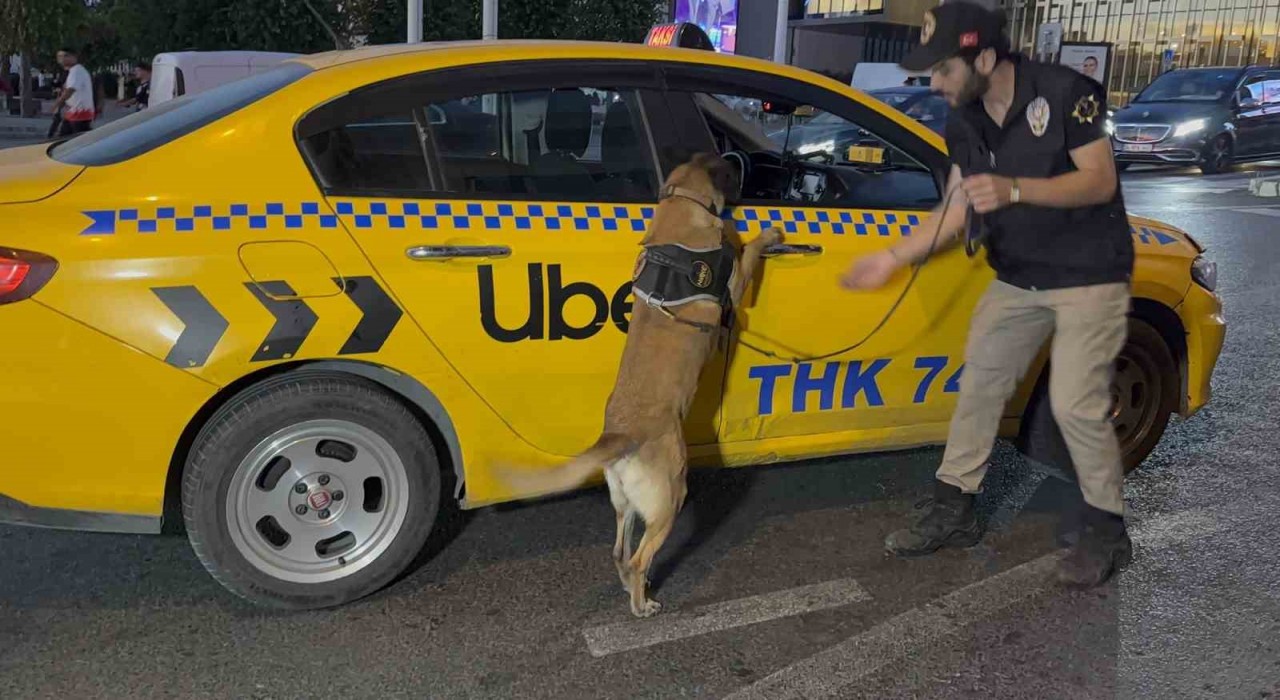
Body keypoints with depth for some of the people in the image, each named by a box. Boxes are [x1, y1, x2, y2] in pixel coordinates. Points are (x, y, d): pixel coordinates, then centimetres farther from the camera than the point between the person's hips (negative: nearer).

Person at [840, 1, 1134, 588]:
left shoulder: (1065, 92, -18)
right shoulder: (963, 124, -1)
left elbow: (1101, 182, -20)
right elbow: (956, 210, 5)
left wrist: (1014, 190, -33)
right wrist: (891, 259, 0)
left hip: (1088, 275, -6)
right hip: (1017, 279, 7)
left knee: (1075, 404, -11)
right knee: (979, 386, 7)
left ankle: (1106, 530, 10)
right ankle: (952, 511, 20)